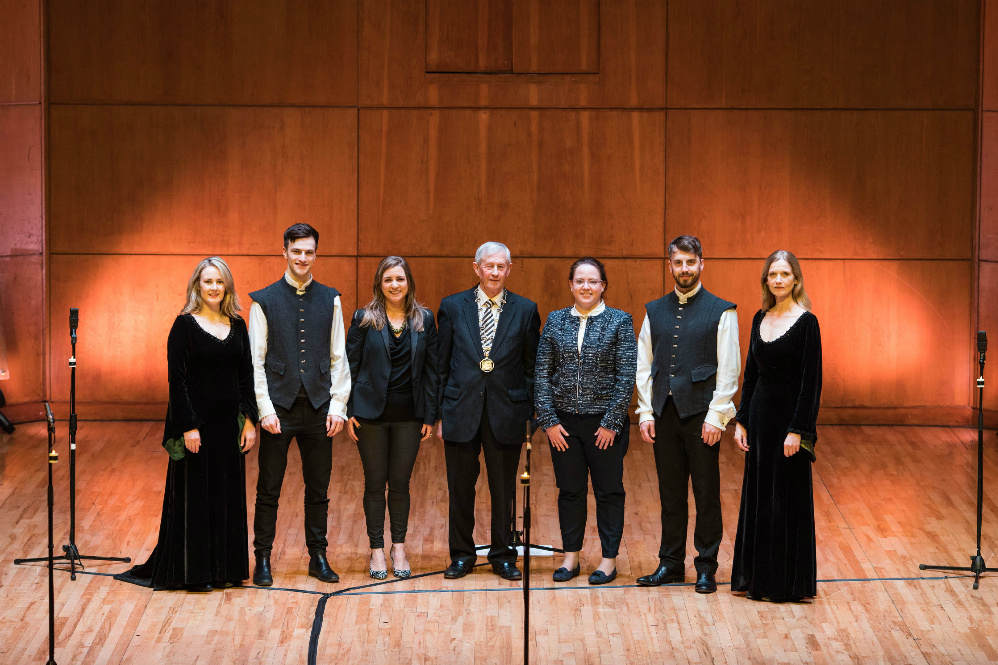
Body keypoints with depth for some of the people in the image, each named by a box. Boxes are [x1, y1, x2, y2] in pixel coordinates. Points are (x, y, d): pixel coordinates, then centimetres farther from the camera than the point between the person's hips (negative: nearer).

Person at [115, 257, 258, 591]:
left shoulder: (237, 326, 9)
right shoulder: (185, 325, -7)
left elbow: (246, 376, 10)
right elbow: (176, 379, -11)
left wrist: (250, 420, 1)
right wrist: (188, 426, -17)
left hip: (228, 422, 5)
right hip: (195, 419, -5)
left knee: (228, 493, 8)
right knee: (194, 492, 0)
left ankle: (225, 568, 17)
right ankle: (192, 571, 7)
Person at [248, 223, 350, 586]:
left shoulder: (330, 300, 7)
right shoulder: (264, 301, 0)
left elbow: (338, 358, 8)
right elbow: (256, 362, -2)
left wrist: (338, 405, 0)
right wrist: (265, 409, -9)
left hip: (319, 407, 2)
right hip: (279, 406, -2)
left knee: (318, 490, 8)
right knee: (269, 489, 2)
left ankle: (318, 558, 18)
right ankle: (263, 560, 10)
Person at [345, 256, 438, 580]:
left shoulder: (424, 319, 4)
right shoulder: (365, 319, -1)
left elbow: (430, 369, 5)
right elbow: (350, 365, 1)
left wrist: (429, 415, 1)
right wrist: (348, 411, -5)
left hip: (408, 415, 1)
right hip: (372, 412, -1)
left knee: (400, 484, 6)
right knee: (375, 483, 4)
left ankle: (399, 549, 17)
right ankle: (377, 550, 13)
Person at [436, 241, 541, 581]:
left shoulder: (525, 310, 3)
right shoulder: (453, 307, 4)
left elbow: (531, 367, 5)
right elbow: (441, 364, 5)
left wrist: (529, 414, -1)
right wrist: (439, 412, 2)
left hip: (506, 412, 0)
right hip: (461, 410, 0)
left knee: (504, 489, 7)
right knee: (460, 488, 7)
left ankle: (503, 555, 19)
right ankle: (461, 554, 20)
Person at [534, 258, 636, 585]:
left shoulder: (619, 321, -3)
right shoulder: (556, 321, 5)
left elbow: (626, 376, -6)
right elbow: (542, 374, 4)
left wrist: (611, 422, -11)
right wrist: (549, 420, -4)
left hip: (605, 421, -3)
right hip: (564, 422, 3)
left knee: (608, 491, 4)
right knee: (570, 490, 9)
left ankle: (609, 559, 13)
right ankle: (571, 557, 19)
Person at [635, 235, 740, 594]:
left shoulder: (721, 312, -1)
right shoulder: (655, 311, 11)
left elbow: (729, 370, -4)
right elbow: (643, 367, 12)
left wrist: (716, 416, -11)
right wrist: (646, 412, 3)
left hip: (700, 414, -4)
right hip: (664, 415, 4)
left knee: (706, 494, 1)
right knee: (670, 493, 9)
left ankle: (706, 567, 9)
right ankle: (671, 563, 18)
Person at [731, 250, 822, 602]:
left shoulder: (805, 322, -11)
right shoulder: (760, 319, 9)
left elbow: (811, 379, -14)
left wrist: (797, 429, -18)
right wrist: (741, 420, 8)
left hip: (789, 414, -7)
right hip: (760, 413, 7)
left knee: (787, 498, 0)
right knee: (758, 495, 11)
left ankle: (789, 582, 8)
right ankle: (756, 576, 20)